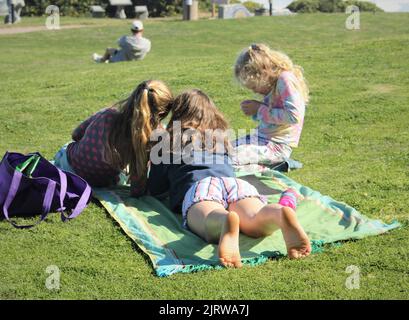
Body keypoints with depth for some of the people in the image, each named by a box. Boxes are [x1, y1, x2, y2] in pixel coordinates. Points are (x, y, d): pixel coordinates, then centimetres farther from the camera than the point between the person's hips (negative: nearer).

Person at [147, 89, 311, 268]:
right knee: (255, 222, -27)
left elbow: (155, 189, 32)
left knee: (212, 227, -34)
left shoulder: (169, 141, 28)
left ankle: (226, 221, -70)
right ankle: (280, 214, -62)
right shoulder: (220, 137, 39)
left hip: (199, 186, -3)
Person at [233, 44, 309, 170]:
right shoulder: (274, 83, 9)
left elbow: (294, 116, -27)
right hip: (262, 138, 10)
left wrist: (260, 110, -16)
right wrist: (255, 110, -1)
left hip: (277, 146, -10)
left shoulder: (286, 79, -16)